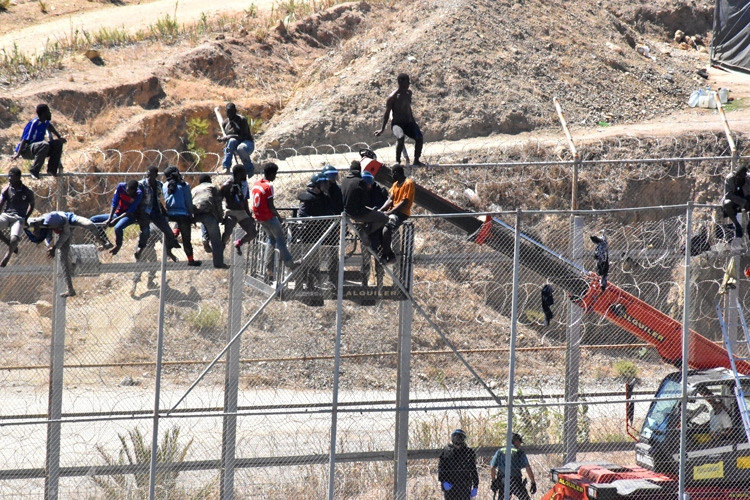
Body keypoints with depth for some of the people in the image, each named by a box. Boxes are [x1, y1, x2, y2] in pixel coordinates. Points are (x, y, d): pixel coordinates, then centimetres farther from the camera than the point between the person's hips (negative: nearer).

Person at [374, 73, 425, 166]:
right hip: (397, 123, -6)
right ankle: (397, 161, -23)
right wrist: (382, 129, -6)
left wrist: (414, 123, 31)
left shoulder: (408, 93, 10)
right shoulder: (393, 97, -10)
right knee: (401, 137, -36)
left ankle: (416, 160, -1)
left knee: (419, 138, -19)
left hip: (409, 123, 6)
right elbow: (387, 113, -5)